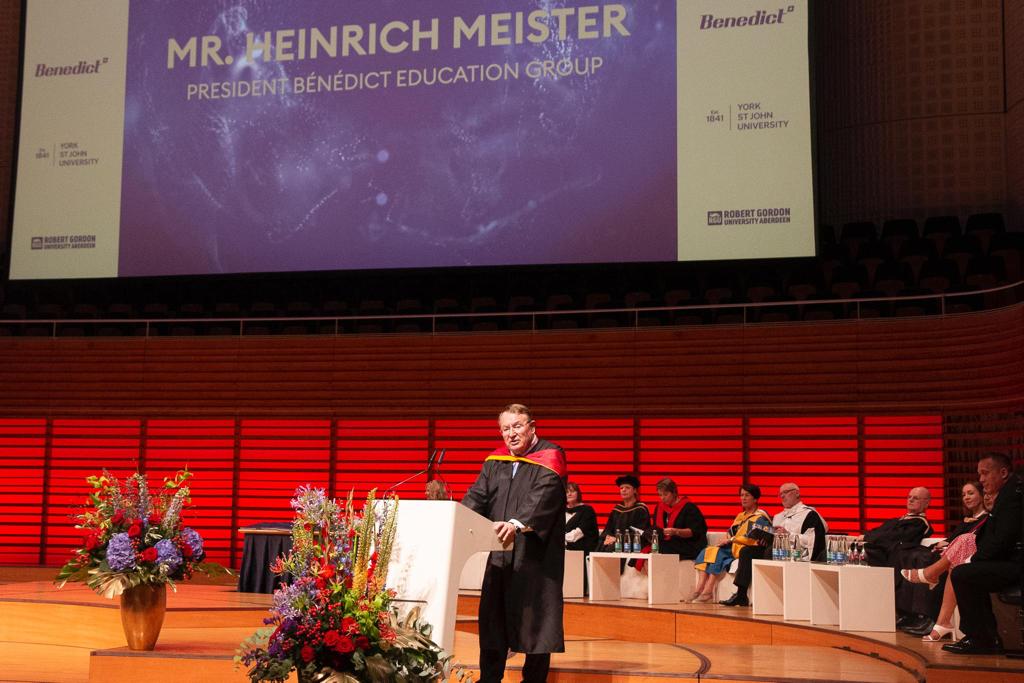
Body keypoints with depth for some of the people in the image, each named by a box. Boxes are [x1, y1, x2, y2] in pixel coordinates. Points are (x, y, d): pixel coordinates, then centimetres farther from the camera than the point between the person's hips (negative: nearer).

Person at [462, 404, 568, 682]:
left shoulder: (550, 457, -7)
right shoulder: (495, 461, 12)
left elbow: (544, 496, -21)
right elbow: (477, 496, 6)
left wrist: (517, 524, -38)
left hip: (536, 552, -6)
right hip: (501, 552, 6)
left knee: (535, 616, -2)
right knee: (493, 615, 8)